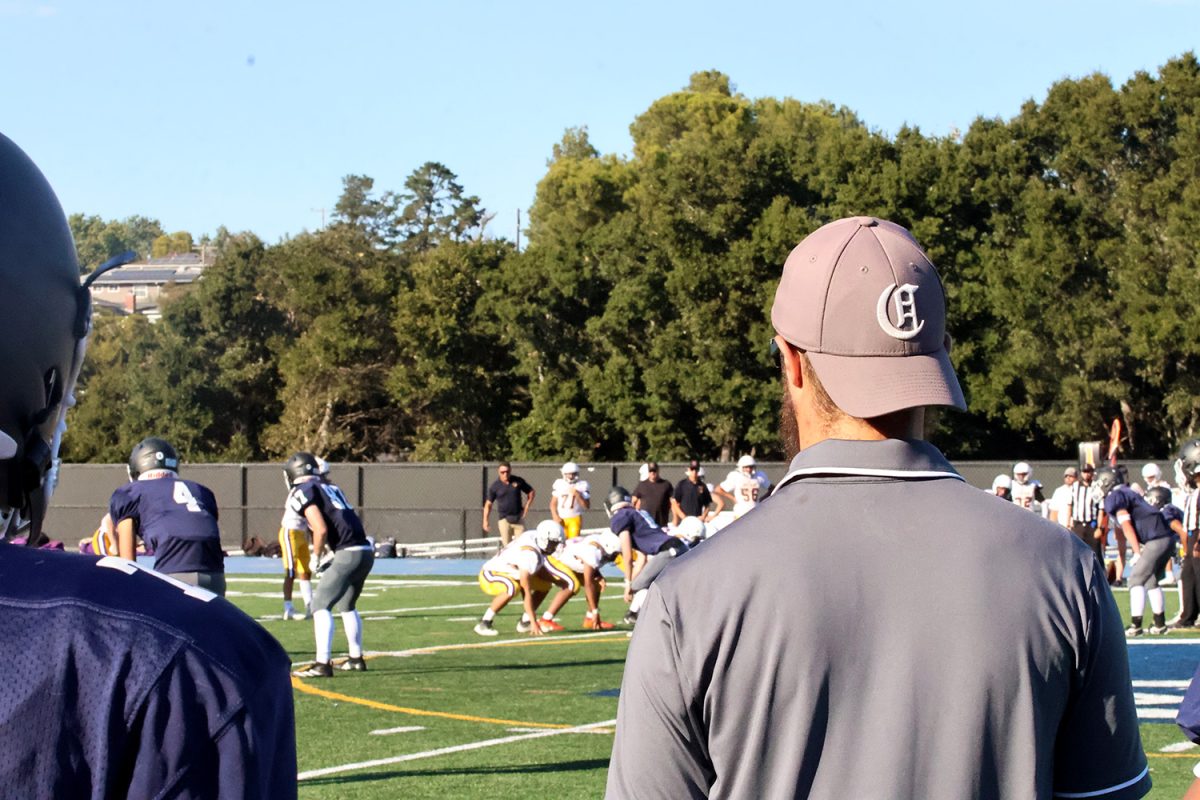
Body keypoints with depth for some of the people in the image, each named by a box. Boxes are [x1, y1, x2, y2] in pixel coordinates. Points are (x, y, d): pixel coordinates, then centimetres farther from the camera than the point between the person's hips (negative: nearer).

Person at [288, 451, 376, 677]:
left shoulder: (303, 492, -2)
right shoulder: (330, 487, 23)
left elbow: (321, 530, -12)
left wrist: (316, 559, 2)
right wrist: (330, 555, 25)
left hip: (348, 554, -8)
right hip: (366, 551, 8)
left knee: (320, 605, -4)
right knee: (346, 605, 25)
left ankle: (322, 664, -12)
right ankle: (356, 658, 32)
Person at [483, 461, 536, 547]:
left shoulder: (518, 481, 2)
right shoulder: (495, 486, -1)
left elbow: (531, 492, 13)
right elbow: (488, 504, 3)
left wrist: (526, 507, 4)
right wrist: (485, 520, -5)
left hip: (518, 518, 1)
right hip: (504, 519, -1)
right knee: (507, 546, -5)